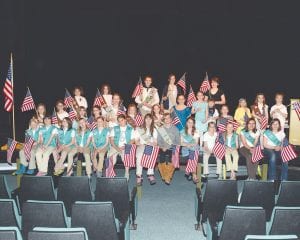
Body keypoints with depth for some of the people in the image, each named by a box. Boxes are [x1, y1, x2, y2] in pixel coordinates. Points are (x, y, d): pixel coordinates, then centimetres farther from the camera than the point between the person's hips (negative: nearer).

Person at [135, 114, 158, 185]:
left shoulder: (154, 130, 22)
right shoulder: (139, 129, 18)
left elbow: (155, 142, 13)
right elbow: (136, 142, 10)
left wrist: (151, 143, -9)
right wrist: (145, 143, -7)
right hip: (141, 146, 0)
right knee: (139, 155, -35)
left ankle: (150, 175, -37)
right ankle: (139, 176, -34)